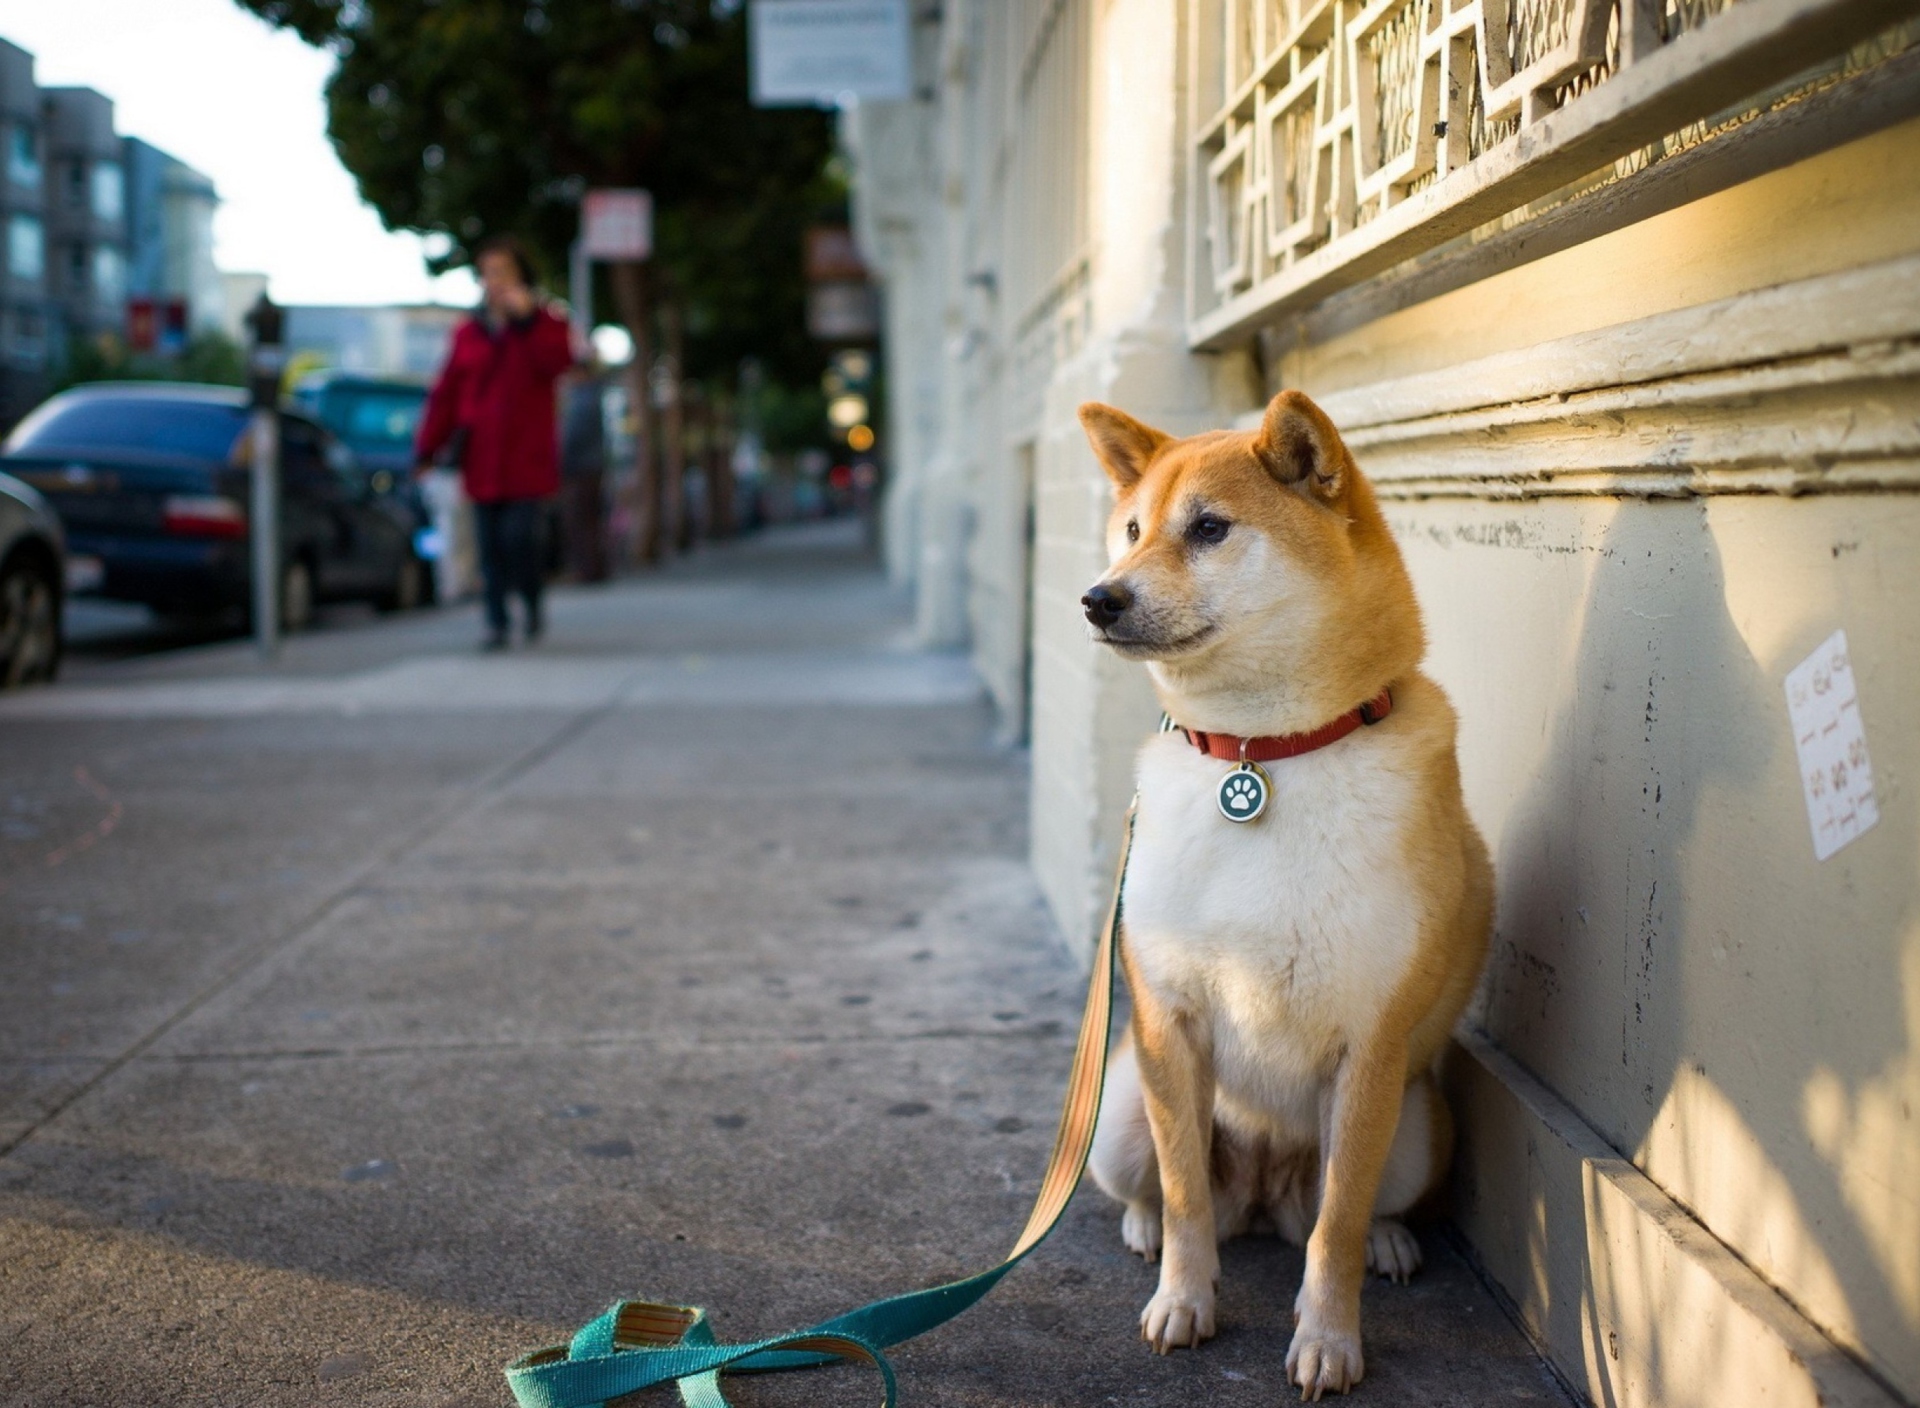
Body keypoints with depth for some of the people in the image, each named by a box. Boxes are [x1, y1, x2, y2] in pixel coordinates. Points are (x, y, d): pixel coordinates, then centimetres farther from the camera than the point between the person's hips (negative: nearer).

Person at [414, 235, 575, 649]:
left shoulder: (542, 326, 5)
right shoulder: (468, 334, 12)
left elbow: (558, 360, -17)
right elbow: (446, 394, 11)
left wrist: (527, 318, -22)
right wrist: (427, 448, 7)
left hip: (527, 460, -3)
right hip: (482, 459, 3)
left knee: (519, 537, -13)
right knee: (491, 546, 1)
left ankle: (533, 604, 11)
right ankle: (496, 622, 7)